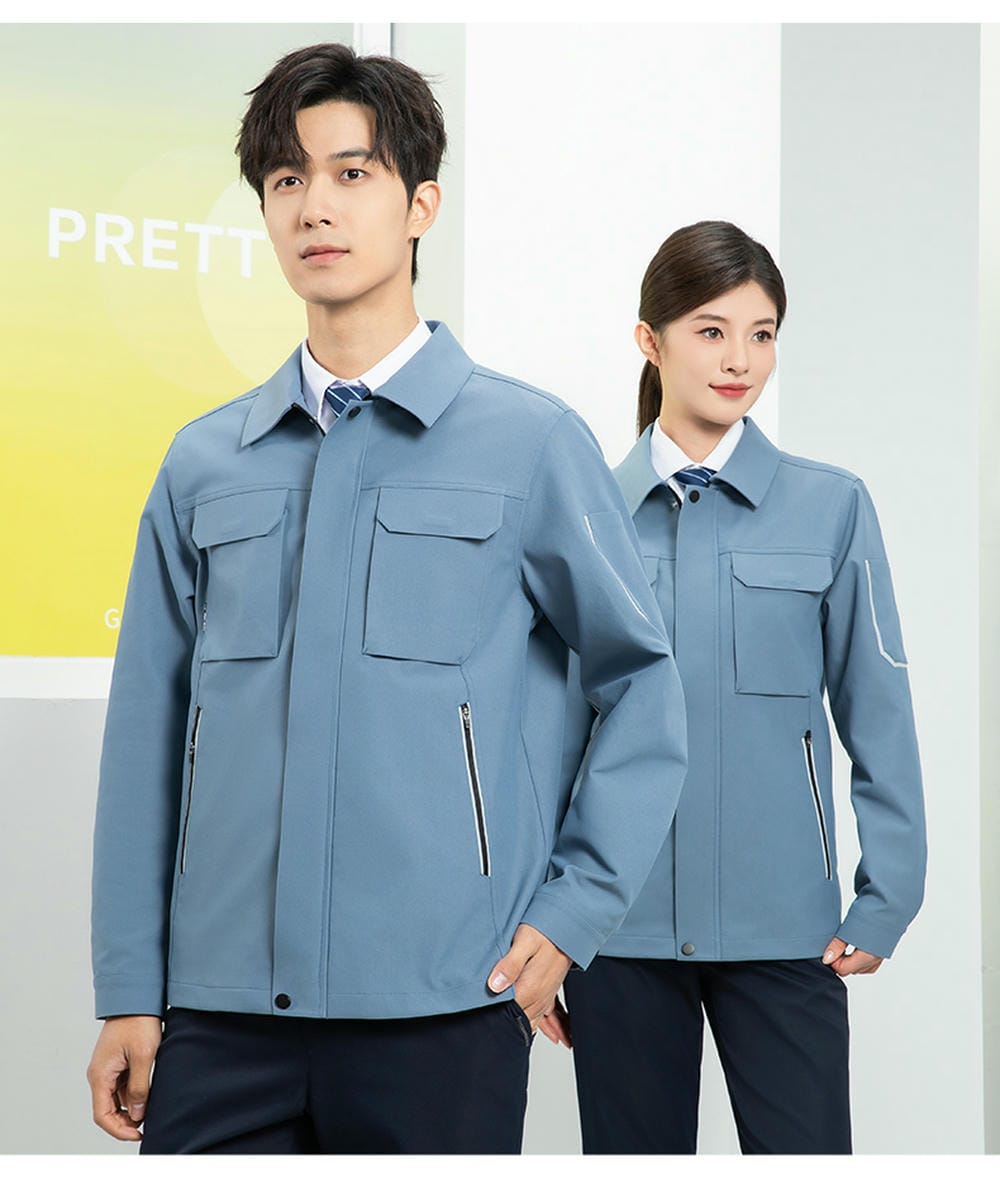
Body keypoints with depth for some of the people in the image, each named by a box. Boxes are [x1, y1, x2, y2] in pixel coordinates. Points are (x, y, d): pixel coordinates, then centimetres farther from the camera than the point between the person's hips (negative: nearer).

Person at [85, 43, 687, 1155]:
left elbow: (643, 683, 6)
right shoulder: (202, 465, 10)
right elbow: (147, 734, 10)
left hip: (439, 1016, -2)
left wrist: (575, 907, -1)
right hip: (222, 1011, 3)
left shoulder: (529, 441, 1)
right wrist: (128, 991, 7)